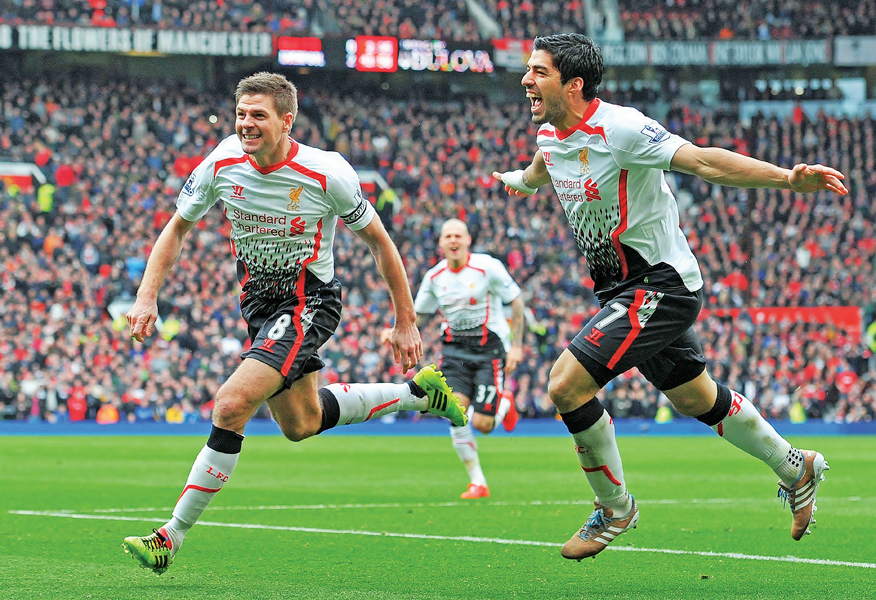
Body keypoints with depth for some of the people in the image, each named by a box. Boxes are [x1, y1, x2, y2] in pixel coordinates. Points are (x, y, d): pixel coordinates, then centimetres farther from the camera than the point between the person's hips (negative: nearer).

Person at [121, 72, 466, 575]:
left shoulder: (327, 173, -20)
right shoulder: (222, 164, -11)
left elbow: (378, 240, -7)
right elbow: (177, 229, 4)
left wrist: (406, 321, -4)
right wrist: (147, 296, -9)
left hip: (310, 302, -6)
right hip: (259, 302, 6)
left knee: (232, 405, -23)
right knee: (301, 424, 18)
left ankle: (172, 537, -16)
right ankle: (418, 392, 38)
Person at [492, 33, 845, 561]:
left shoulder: (619, 128, -23)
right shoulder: (549, 135, 2)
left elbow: (701, 160, -30)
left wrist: (787, 178, -40)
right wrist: (521, 180, 51)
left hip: (661, 285, -9)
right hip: (622, 292, 9)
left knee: (566, 384, -18)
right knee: (696, 400, 20)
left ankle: (615, 508, 1)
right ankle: (796, 468, 41)